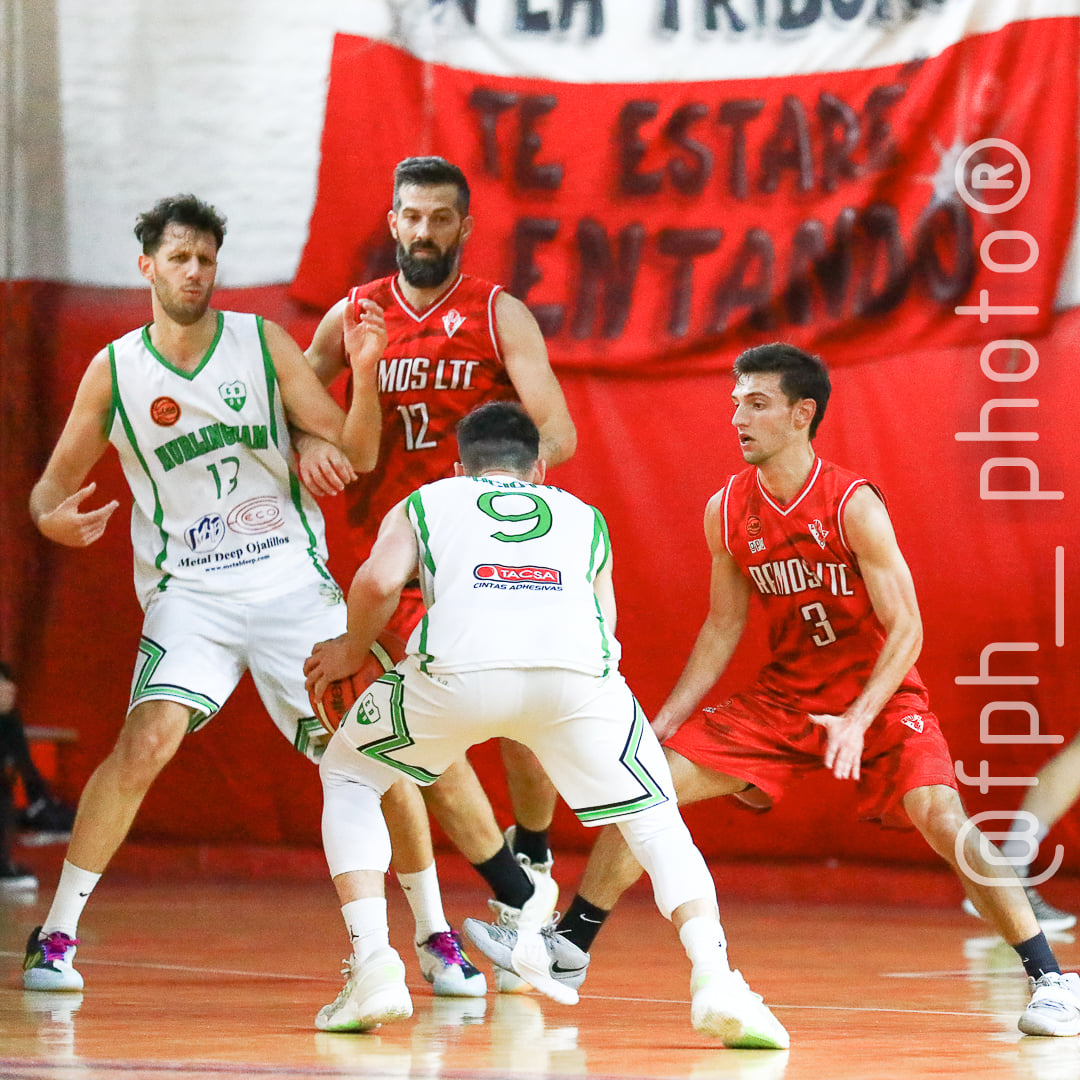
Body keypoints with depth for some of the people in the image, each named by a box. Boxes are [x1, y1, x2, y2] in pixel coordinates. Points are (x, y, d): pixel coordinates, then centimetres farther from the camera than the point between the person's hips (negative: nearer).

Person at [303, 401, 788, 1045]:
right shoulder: (584, 516, 39)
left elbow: (379, 582, 12)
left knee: (349, 777, 26)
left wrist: (350, 650, 31)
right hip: (577, 666, 1)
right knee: (656, 821, 22)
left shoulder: (425, 503, 32)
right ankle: (715, 979, -2)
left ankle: (373, 969, 10)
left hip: (461, 665, -1)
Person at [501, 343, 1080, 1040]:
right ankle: (566, 949, 9)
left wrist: (857, 721, -31)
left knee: (939, 815, -27)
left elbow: (907, 629, -20)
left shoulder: (853, 505, -20)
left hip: (876, 695, -5)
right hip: (781, 696, 5)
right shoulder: (727, 511, -3)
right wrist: (664, 721, 4)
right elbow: (724, 628, 9)